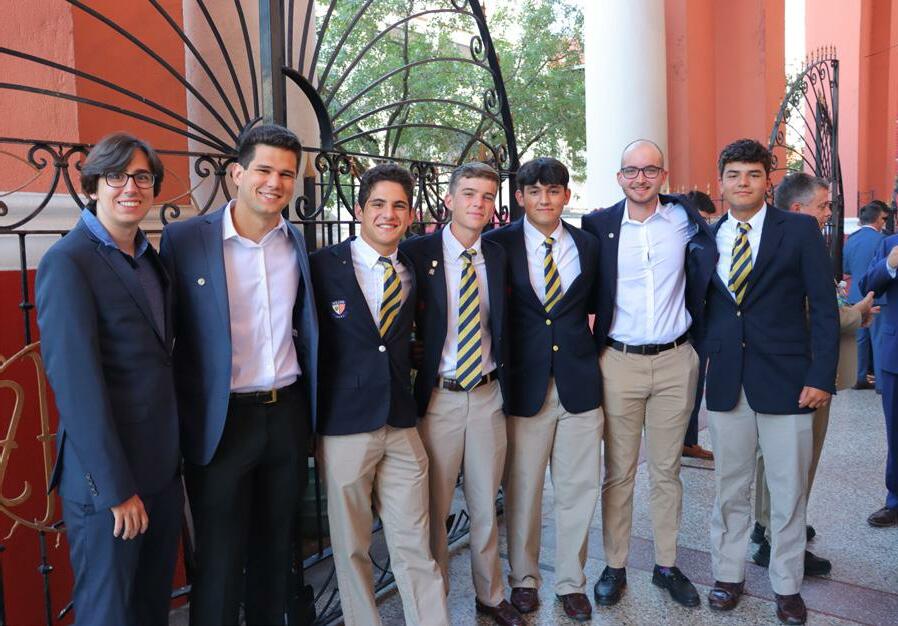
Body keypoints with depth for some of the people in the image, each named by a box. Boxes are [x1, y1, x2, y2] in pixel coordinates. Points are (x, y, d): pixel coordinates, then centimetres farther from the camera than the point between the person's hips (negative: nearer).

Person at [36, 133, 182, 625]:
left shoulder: (151, 258, 10)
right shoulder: (67, 262, -14)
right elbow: (76, 382, -19)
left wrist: (177, 455, 9)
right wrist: (116, 488, -18)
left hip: (163, 469, 7)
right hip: (106, 476, -7)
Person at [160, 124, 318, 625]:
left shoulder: (298, 242, 4)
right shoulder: (184, 239, -9)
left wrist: (312, 410, 11)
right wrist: (179, 422, -7)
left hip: (288, 414, 4)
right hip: (221, 420, -4)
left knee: (276, 549, 19)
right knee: (220, 560, 9)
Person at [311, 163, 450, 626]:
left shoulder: (415, 270, 8)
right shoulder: (323, 266, -6)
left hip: (402, 426, 3)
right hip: (344, 426, -3)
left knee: (415, 546, 6)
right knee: (351, 547, 11)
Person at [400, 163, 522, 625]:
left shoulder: (498, 256, 5)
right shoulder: (416, 252, -7)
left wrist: (505, 381, 6)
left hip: (488, 395, 3)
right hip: (438, 397, -3)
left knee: (485, 505, 16)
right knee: (434, 508, 9)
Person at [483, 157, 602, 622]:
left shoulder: (587, 245, 8)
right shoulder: (499, 244, -1)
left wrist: (589, 349, 8)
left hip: (578, 382, 3)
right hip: (524, 383, -2)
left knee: (578, 489, 9)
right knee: (522, 491, 8)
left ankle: (571, 582, 28)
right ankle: (524, 579, 29)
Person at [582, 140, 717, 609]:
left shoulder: (685, 216, 2)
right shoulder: (598, 225, -2)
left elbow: (707, 268, 15)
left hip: (676, 362, 2)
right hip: (619, 363, -1)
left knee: (667, 469, 12)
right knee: (618, 471, 7)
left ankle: (666, 565, 27)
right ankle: (615, 566, 21)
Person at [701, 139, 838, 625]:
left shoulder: (800, 230, -1)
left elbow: (824, 308, -3)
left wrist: (821, 376, -10)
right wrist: (697, 367, 2)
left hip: (786, 381, -2)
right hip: (726, 380, 2)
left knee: (789, 492, 9)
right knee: (730, 488, 12)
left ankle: (787, 586, 26)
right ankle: (728, 575, 28)